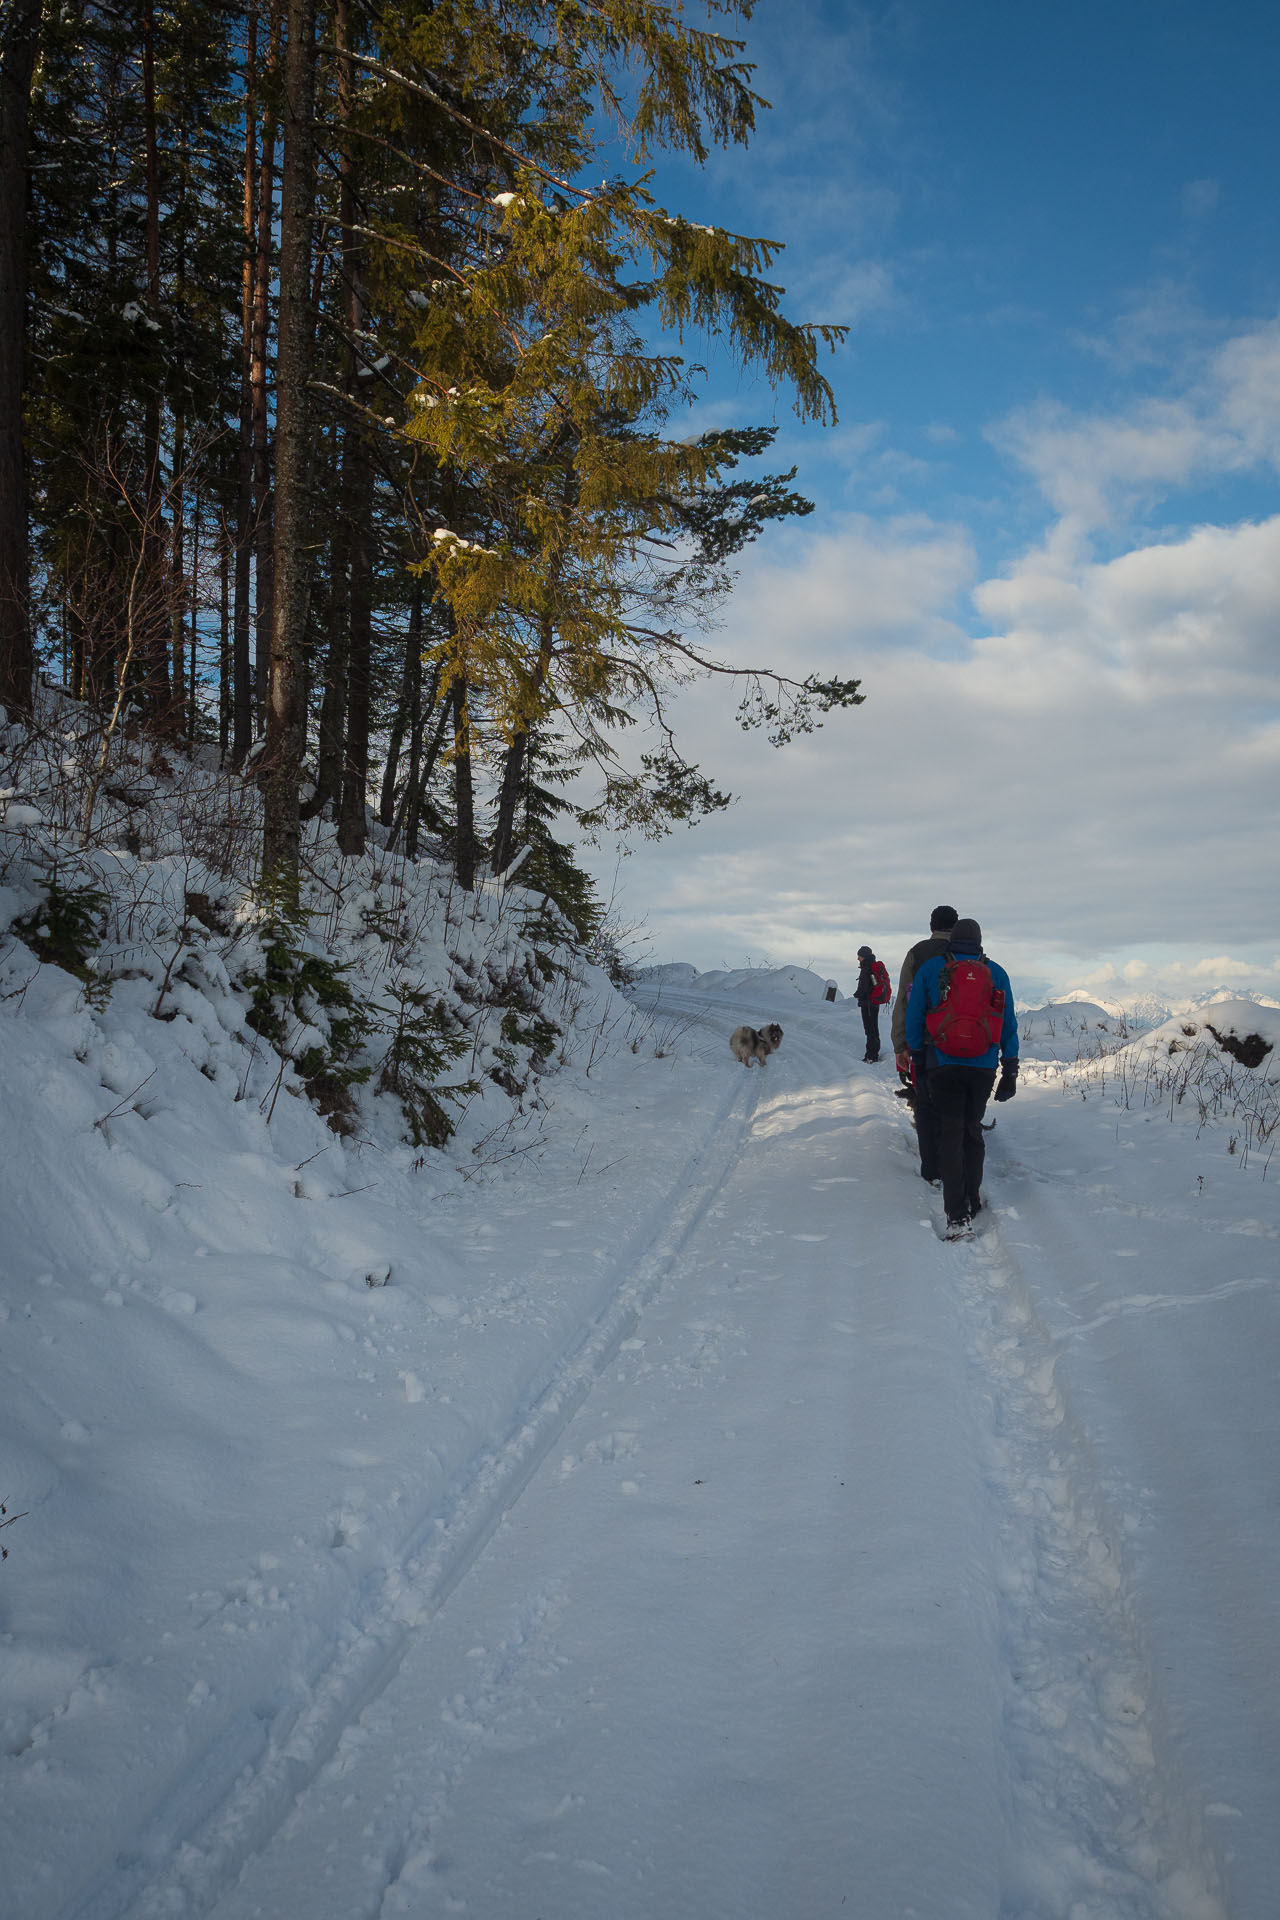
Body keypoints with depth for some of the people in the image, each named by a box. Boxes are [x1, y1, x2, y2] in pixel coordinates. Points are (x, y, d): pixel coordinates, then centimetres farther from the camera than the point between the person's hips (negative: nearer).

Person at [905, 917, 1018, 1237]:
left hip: (944, 1066, -2)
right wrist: (1010, 1073, 11)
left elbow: (913, 1018, 3)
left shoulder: (930, 968, 1)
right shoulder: (997, 973, 6)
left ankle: (958, 1216, -10)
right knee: (972, 1130, 18)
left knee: (950, 1134, -1)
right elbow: (1009, 1026, 6)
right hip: (984, 1068, 2)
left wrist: (917, 1060, 13)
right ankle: (972, 1201, 25)